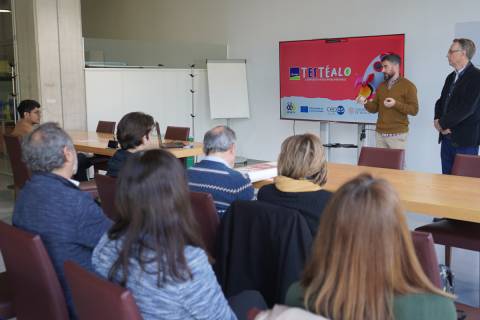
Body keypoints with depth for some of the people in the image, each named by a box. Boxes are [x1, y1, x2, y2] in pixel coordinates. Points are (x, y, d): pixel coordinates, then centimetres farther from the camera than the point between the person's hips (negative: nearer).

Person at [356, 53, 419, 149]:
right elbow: (374, 108, 11)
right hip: (380, 133, 5)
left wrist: (396, 104, -21)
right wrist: (365, 102, -9)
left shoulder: (408, 86, -4)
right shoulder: (381, 86, 13)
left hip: (397, 134, -5)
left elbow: (414, 110, -9)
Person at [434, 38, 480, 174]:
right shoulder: (451, 77, 16)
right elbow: (441, 101, 17)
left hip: (466, 139, -8)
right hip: (447, 138, 8)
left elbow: (467, 107, -19)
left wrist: (443, 124, -11)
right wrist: (437, 120, -3)